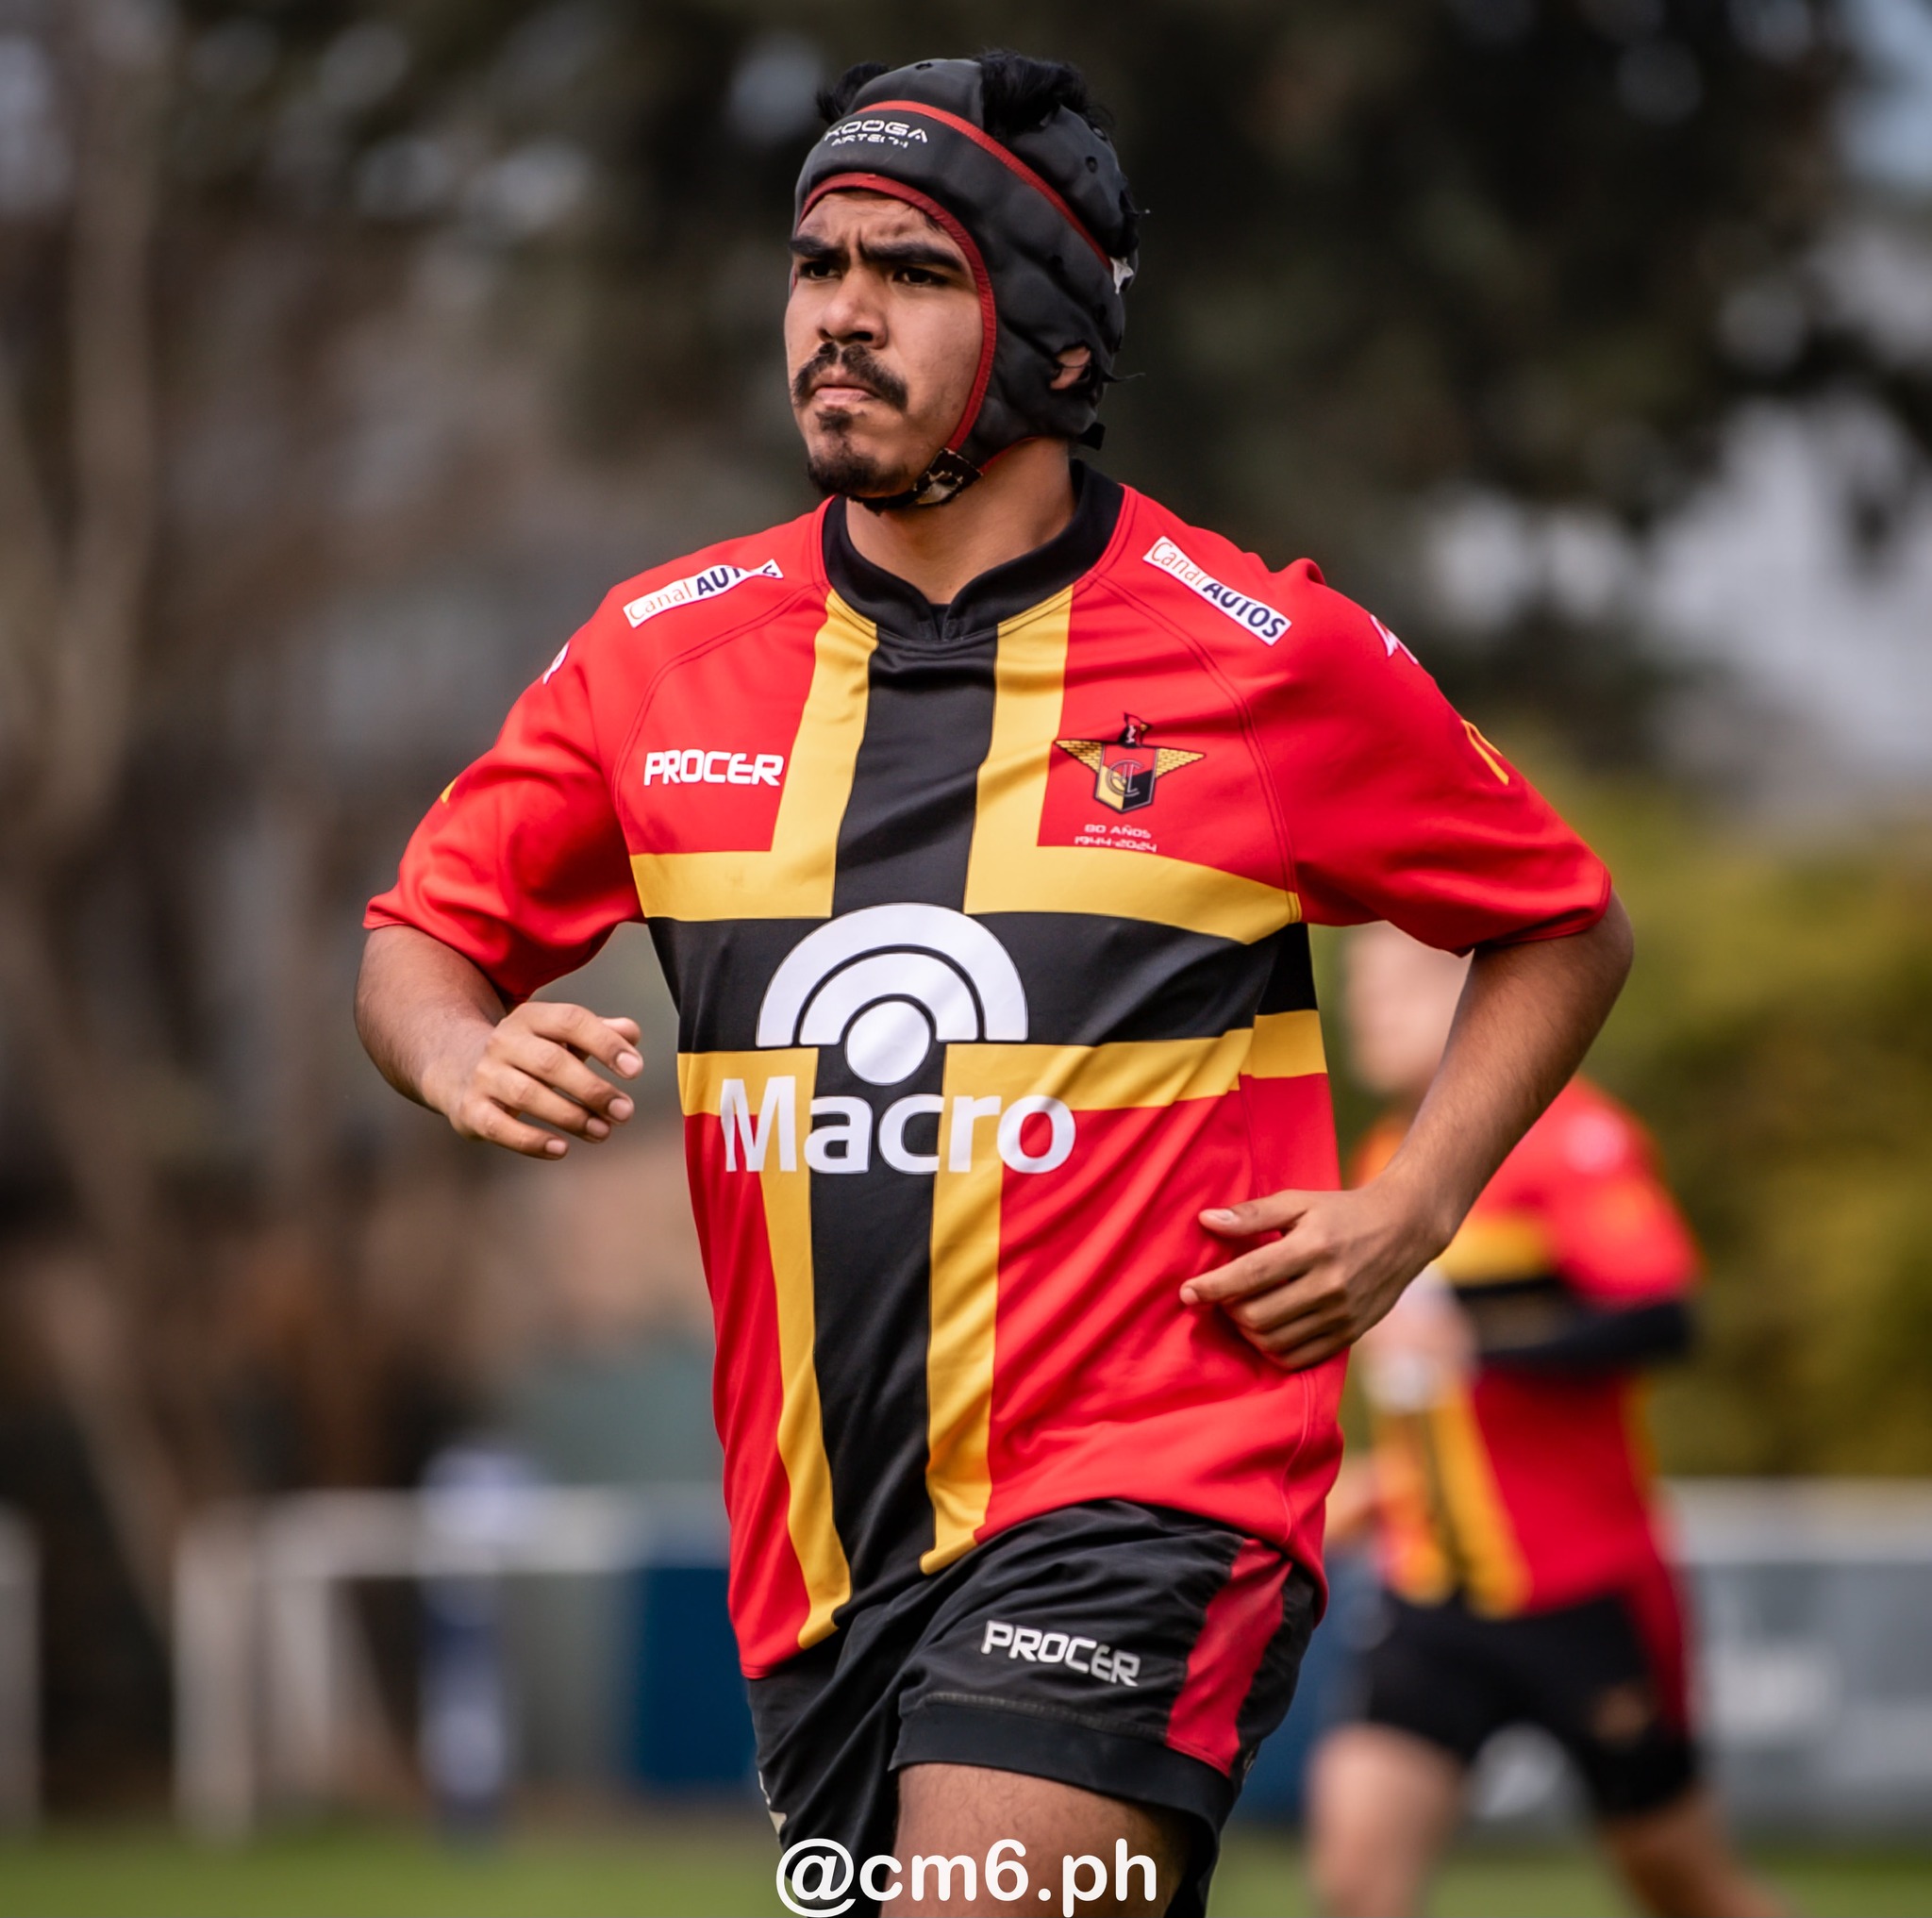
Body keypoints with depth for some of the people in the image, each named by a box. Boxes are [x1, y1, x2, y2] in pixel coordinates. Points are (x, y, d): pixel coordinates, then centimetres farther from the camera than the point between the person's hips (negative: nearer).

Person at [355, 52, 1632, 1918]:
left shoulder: (1267, 652, -2)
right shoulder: (661, 646, 6)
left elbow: (1565, 927, 11)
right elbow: (422, 935, 16)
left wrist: (1404, 1214, -2)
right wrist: (466, 1054, -7)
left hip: (1143, 1477, -5)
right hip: (812, 1536, 5)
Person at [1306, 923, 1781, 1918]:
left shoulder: (1568, 1135, -11)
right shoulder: (1387, 1161, 13)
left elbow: (1658, 1316, -24)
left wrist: (1473, 1345, -33)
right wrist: (1387, 1476, 14)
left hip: (1581, 1589, -6)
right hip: (1433, 1599, 6)